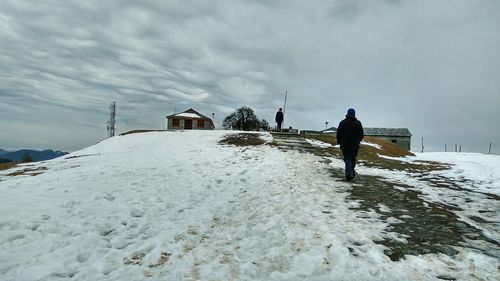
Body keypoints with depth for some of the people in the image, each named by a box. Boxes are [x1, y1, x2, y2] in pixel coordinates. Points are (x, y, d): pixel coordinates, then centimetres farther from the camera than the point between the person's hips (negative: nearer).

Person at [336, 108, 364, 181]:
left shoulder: (343, 122, -5)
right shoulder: (358, 123, 4)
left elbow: (338, 134, -4)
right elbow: (362, 135, 8)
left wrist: (339, 142, 10)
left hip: (345, 145, -2)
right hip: (355, 145, 3)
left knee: (347, 159, 0)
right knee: (353, 159, 17)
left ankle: (349, 174, -10)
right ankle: (352, 172, 22)